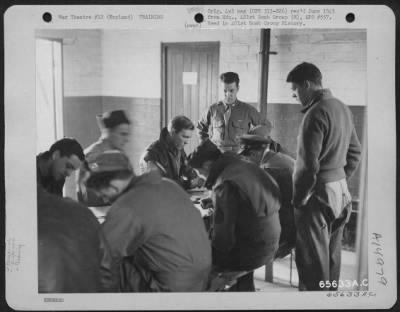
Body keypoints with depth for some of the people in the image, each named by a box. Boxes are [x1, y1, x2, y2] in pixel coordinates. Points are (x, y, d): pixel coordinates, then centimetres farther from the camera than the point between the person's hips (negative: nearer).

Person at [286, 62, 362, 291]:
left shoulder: (316, 113, -19)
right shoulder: (343, 108, 8)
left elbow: (307, 165, -22)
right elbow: (355, 152, 16)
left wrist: (297, 199, -10)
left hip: (318, 193, -9)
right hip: (341, 191, 9)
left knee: (313, 259, 2)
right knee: (332, 254, 19)